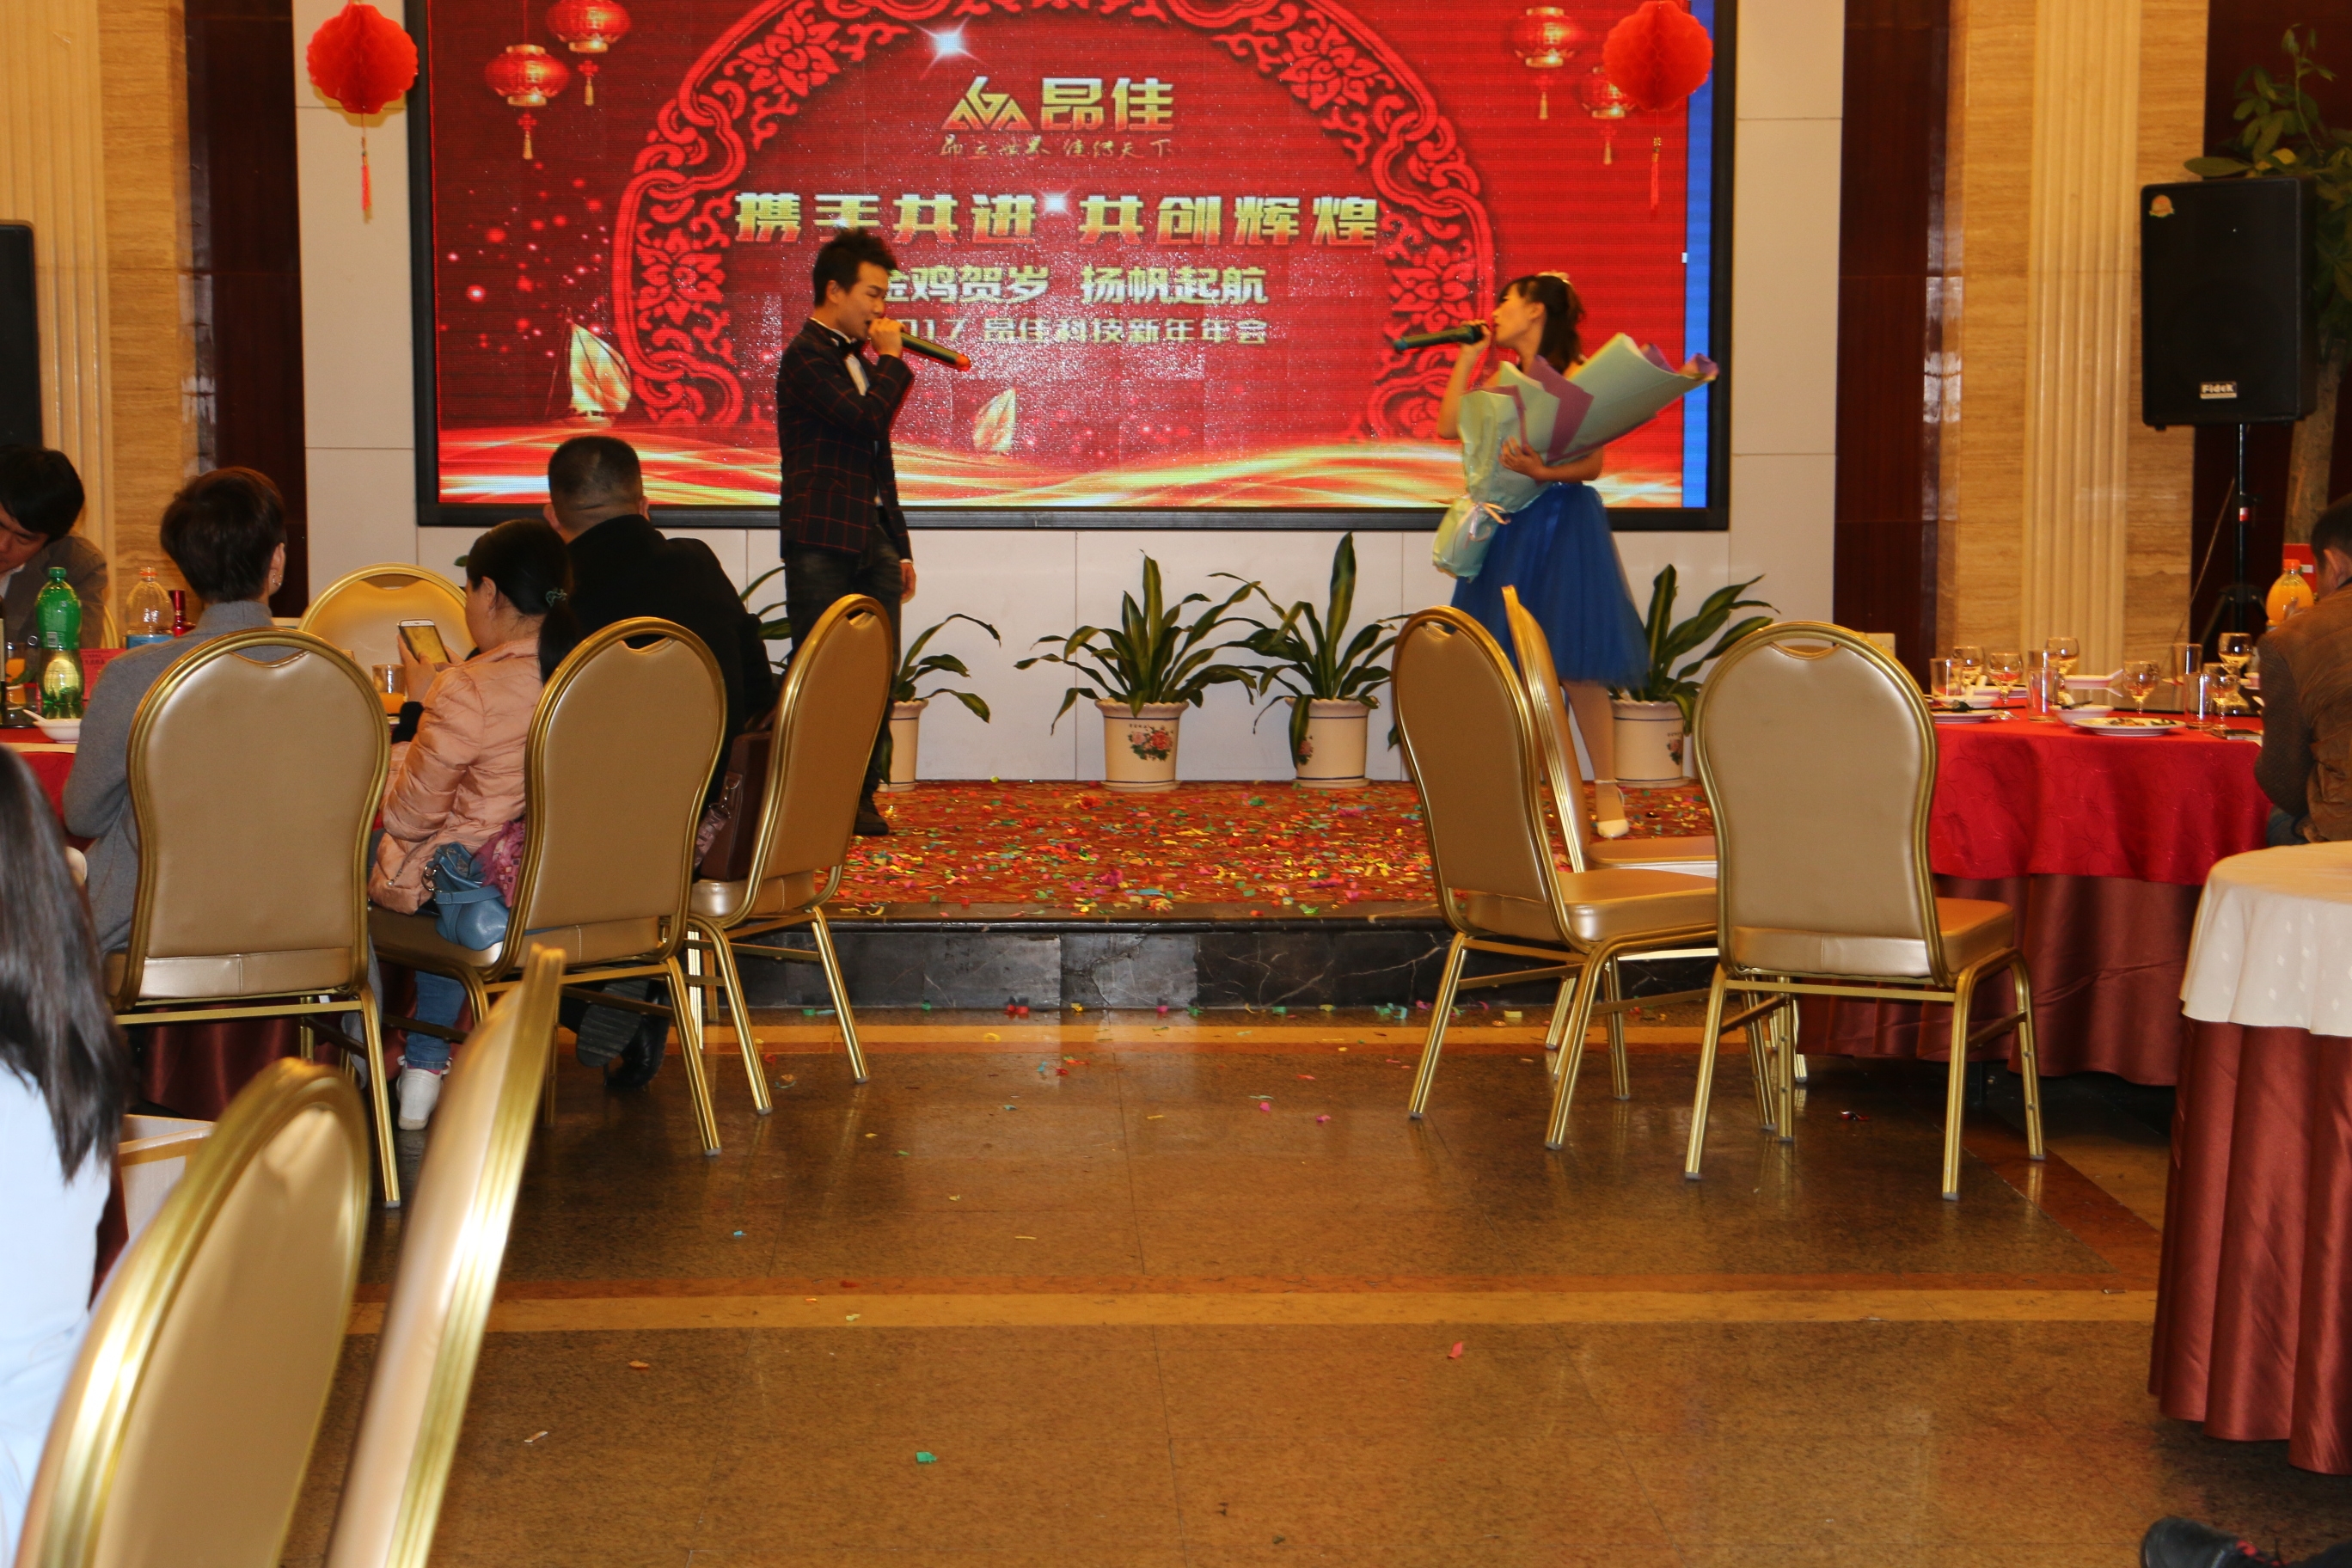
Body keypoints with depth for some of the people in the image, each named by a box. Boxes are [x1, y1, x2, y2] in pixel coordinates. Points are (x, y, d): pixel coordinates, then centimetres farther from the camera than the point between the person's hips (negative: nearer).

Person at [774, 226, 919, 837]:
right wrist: (891, 359, -7)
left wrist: (898, 547, 22)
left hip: (871, 540, 8)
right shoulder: (807, 357, -7)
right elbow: (866, 418, -22)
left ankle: (860, 796, 7)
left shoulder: (857, 358, 21)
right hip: (823, 541, -8)